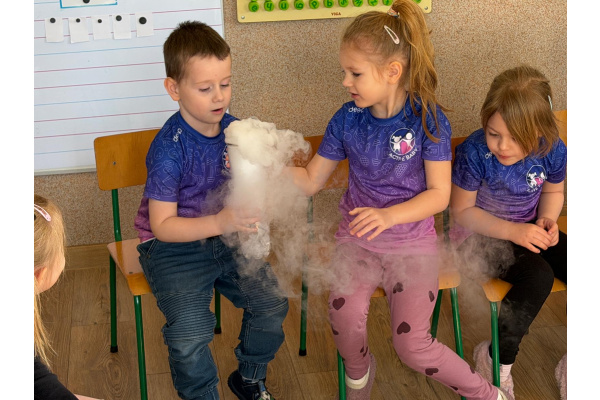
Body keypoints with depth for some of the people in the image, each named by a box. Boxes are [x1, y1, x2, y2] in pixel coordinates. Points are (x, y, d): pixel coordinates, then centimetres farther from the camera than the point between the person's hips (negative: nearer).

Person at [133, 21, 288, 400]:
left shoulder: (233, 128, -3)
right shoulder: (169, 149, -21)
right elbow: (162, 225, -21)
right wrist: (220, 222, -33)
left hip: (225, 238, 6)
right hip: (174, 248, -6)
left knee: (272, 303, -5)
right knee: (191, 333, -22)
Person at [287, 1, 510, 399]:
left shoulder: (428, 119, -10)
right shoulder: (347, 120, -1)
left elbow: (439, 194, -10)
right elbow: (311, 181, 5)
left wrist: (388, 216, -26)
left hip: (412, 241, -2)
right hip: (356, 237, 3)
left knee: (412, 345, -15)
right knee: (345, 317, -25)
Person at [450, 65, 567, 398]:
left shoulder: (553, 151, -13)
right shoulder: (475, 152, -24)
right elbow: (462, 210, -14)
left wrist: (547, 219, -12)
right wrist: (512, 231, -24)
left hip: (528, 231, 5)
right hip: (482, 236, -5)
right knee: (538, 276, -30)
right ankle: (496, 360, -9)